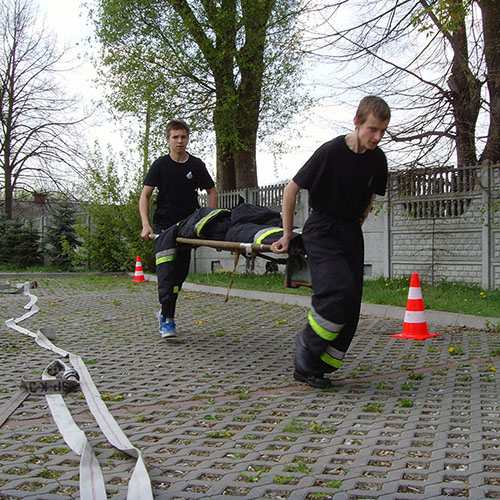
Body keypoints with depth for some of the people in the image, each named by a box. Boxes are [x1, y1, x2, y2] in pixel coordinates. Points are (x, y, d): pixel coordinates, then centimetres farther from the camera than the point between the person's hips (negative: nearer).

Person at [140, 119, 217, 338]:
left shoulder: (196, 165, 2)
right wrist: (146, 225, -19)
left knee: (181, 270, 4)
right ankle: (167, 319, -10)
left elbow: (211, 191, 11)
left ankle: (165, 311, 24)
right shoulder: (160, 165, -3)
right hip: (163, 223, -2)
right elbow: (145, 196, -5)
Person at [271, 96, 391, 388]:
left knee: (351, 305, -2)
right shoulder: (331, 152, -17)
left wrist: (355, 227, 18)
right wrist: (287, 235, -4)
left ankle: (313, 368, 7)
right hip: (321, 231, -6)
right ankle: (307, 345, 1)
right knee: (340, 291, -24)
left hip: (351, 233, 6)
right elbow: (292, 189, -8)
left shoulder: (377, 160, 0)